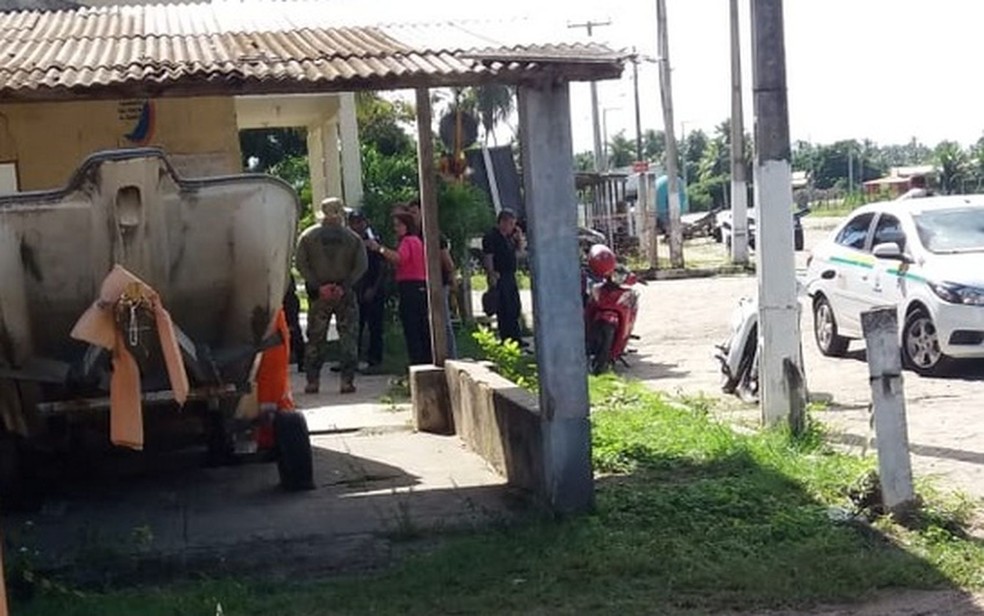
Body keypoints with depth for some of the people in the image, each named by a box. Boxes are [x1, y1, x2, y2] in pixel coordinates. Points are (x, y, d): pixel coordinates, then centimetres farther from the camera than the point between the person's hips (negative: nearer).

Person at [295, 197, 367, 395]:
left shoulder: (307, 236, 2)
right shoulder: (353, 237, 2)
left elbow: (301, 264, -6)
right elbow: (362, 266, -6)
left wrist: (316, 286, -7)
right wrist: (345, 285, -8)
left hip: (318, 295, 1)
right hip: (346, 294, -1)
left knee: (315, 338, 8)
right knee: (348, 338, 5)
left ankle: (312, 381, 7)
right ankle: (347, 381, -1)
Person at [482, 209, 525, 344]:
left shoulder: (508, 237, 13)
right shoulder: (491, 237, -13)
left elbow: (519, 249, 25)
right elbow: (488, 258, -17)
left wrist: (519, 237, 7)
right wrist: (492, 276, -22)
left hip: (510, 277, 9)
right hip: (499, 278, -9)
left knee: (515, 310, 15)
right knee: (504, 311, -6)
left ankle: (516, 340, 25)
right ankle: (508, 342, -2)